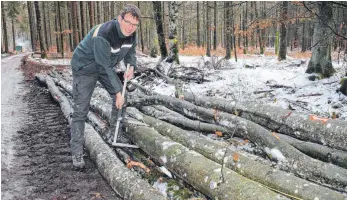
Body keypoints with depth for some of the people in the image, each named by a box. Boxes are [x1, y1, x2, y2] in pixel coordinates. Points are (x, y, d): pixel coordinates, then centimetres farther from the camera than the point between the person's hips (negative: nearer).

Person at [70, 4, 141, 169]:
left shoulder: (131, 33, -13)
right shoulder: (102, 35, -36)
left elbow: (131, 50, 9)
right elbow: (106, 66, -30)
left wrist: (131, 66, -11)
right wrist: (117, 92, -25)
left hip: (105, 66, 7)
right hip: (84, 67, -7)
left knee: (121, 98, 6)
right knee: (80, 110, -8)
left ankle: (116, 134, 23)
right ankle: (77, 153, -1)